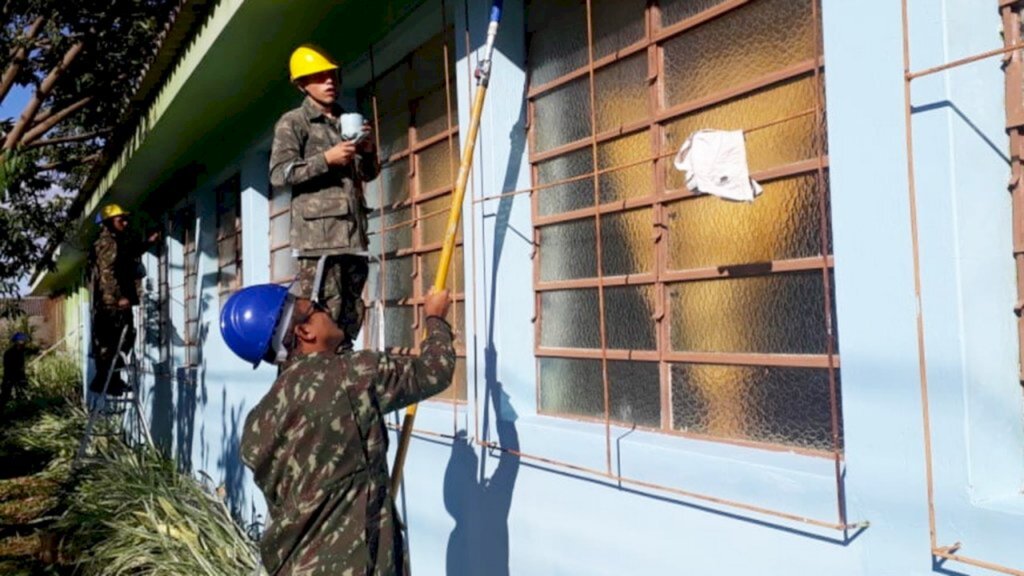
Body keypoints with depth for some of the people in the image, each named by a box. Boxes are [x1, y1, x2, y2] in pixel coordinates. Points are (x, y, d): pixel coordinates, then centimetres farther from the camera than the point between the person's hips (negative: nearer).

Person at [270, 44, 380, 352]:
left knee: (352, 313, 8)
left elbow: (369, 175, 27)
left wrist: (369, 151, 6)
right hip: (318, 232, -6)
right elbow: (279, 174, -7)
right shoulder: (293, 122, 5)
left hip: (353, 231, 7)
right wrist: (326, 159, -13)